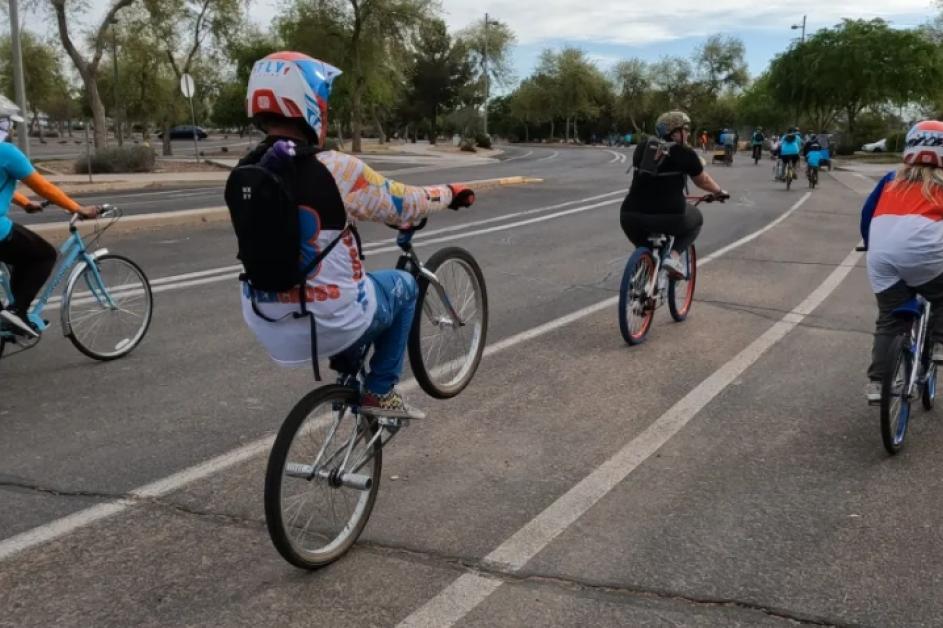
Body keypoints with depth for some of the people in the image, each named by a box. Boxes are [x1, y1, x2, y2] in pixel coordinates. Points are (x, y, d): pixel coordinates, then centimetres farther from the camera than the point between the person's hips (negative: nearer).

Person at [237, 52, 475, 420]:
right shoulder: (335, 170, -19)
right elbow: (404, 205, -5)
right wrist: (450, 194, 14)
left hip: (268, 330, 6)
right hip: (330, 326, -6)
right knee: (403, 286, 23)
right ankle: (380, 392, 18)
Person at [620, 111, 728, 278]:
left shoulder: (642, 149, 14)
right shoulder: (685, 153, 2)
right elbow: (703, 181, 15)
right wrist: (719, 192, 34)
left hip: (631, 217, 5)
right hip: (668, 217, -4)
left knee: (644, 251, 34)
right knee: (696, 218, 26)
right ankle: (674, 255, 6)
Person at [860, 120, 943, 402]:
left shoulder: (892, 180, 23)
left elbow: (867, 213, 27)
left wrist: (871, 247, 41)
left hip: (882, 259, 4)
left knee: (889, 322, 14)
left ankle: (876, 382, 11)